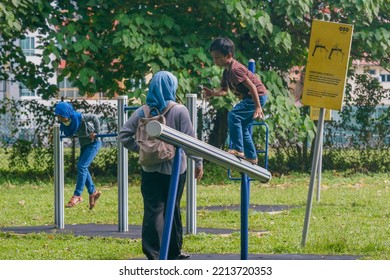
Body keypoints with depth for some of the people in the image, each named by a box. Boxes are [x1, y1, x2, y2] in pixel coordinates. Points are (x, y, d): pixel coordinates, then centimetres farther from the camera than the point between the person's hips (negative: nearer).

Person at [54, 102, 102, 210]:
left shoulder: (78, 117, -30)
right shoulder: (64, 122, -9)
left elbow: (94, 117, -23)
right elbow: (69, 134, 8)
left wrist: (96, 132, -20)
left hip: (93, 142, -8)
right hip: (84, 143, 8)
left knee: (82, 166, -14)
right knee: (82, 167, 10)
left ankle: (77, 196, -11)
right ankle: (93, 192, 26)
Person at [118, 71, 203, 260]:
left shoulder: (142, 112, 0)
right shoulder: (179, 111, -9)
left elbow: (123, 135, -1)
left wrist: (141, 148, 4)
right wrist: (198, 162, 0)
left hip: (149, 168, 1)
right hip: (174, 167, -1)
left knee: (153, 209, -1)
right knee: (173, 209, 12)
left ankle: (153, 254, -8)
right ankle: (174, 251, 23)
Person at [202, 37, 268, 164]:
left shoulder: (235, 69, -23)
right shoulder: (226, 71, 8)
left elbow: (252, 87, -25)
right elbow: (225, 90, 13)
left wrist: (258, 107, -26)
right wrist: (213, 93, -8)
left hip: (258, 96, -11)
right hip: (249, 97, 11)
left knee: (233, 115, -20)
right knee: (242, 126, 15)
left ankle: (238, 149, -18)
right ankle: (251, 157, 24)